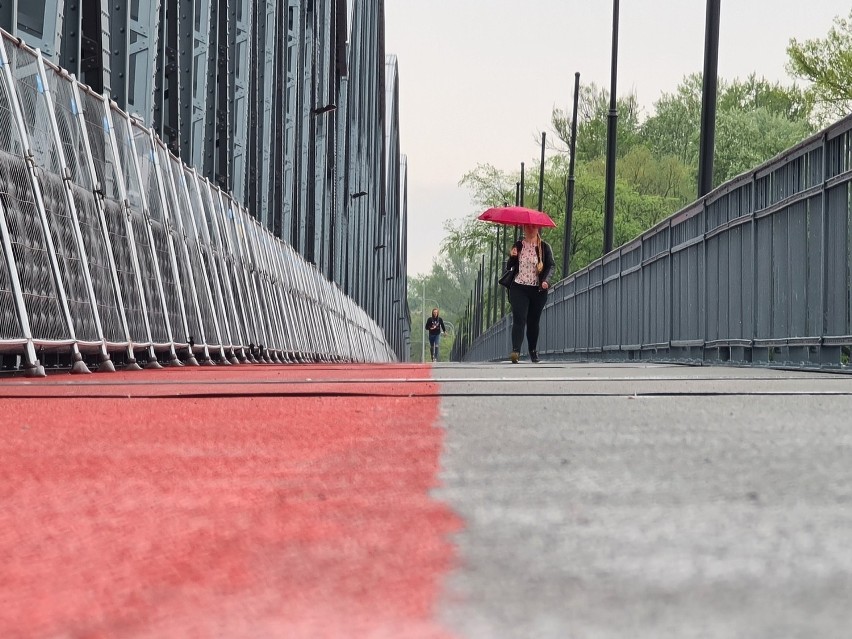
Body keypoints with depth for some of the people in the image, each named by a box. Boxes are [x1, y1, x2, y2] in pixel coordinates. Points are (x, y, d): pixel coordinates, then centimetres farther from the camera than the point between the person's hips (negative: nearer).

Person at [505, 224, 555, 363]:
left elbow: (551, 265, 0)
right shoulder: (518, 246, 9)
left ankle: (533, 351, 25)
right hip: (519, 288, 0)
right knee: (519, 319, -14)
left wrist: (545, 280, -17)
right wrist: (512, 257, -9)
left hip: (538, 289, 0)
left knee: (534, 321, 9)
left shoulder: (544, 247, 3)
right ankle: (515, 351, -25)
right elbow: (510, 266, 13)